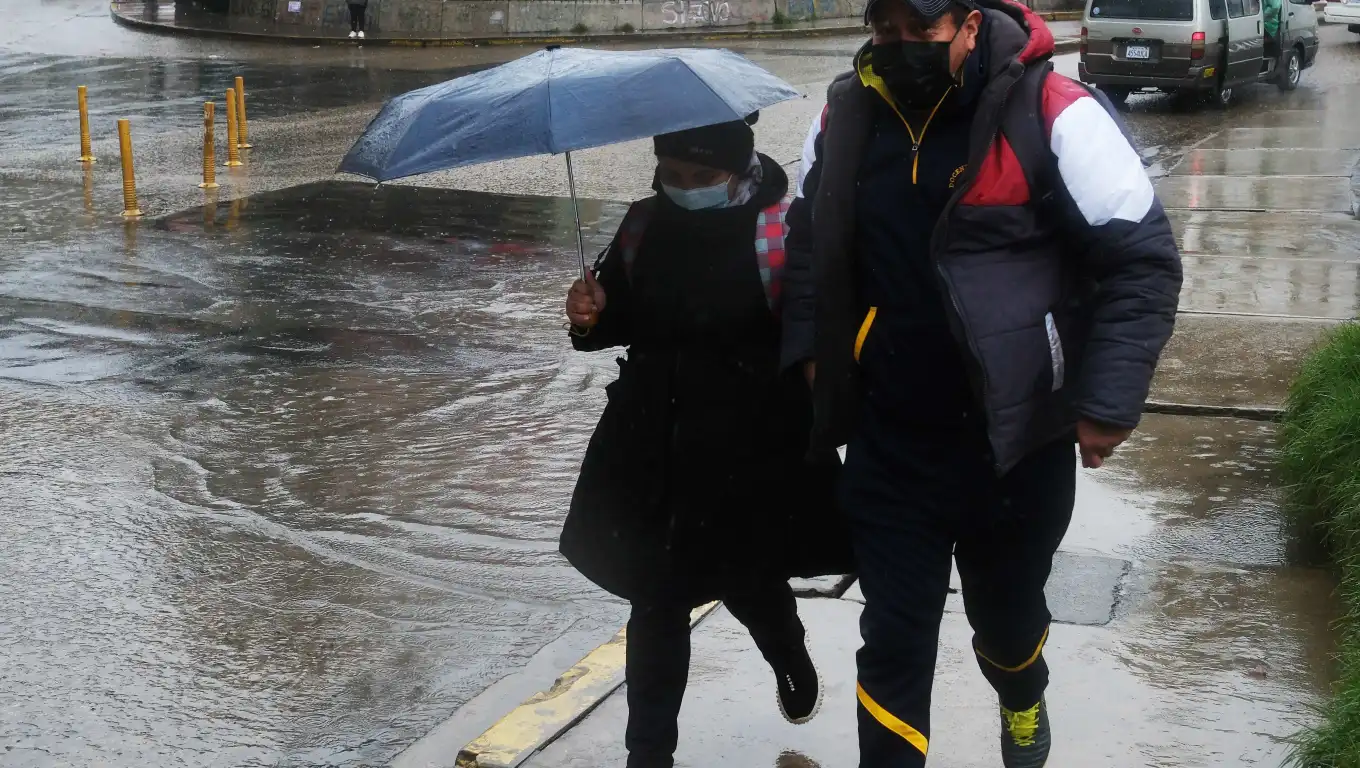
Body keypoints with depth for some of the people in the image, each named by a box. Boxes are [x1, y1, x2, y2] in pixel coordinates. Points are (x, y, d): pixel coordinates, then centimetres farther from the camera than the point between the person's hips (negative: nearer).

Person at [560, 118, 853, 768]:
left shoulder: (782, 230, -15)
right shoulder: (644, 225, 2)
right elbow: (624, 320, 14)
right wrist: (591, 315, -7)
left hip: (750, 450, -4)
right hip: (650, 443, 4)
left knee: (747, 580, 12)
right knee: (654, 598, 6)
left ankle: (790, 660, 49)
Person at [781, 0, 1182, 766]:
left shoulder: (1052, 114, -17)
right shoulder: (847, 115, -2)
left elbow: (1144, 262, -14)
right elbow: (811, 239, 15)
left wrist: (1108, 402, -18)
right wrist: (808, 349, 6)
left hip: (1015, 442, -2)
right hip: (889, 443, 2)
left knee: (1007, 614, 20)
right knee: (893, 637, 6)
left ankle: (1024, 704, 55)